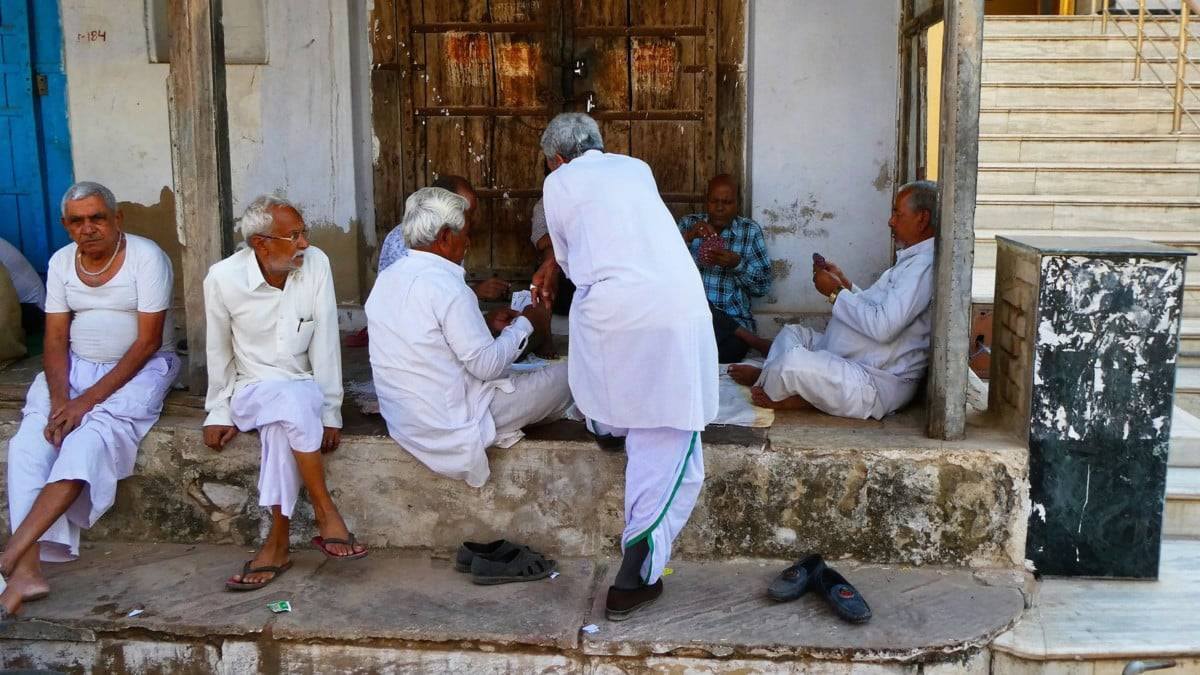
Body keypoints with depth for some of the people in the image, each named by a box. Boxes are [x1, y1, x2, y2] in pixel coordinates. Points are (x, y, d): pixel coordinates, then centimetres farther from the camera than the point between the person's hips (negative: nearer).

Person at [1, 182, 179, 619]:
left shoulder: (146, 258, -12)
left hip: (138, 369, -5)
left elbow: (148, 341, -16)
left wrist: (88, 400, -20)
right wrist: (59, 398, -16)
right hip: (75, 367, 5)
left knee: (89, 439, -31)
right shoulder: (61, 262, 4)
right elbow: (55, 339, 3)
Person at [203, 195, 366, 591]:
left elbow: (325, 345, -10)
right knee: (290, 399, -35)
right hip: (250, 391, -1)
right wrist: (219, 413, -1)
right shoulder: (223, 278, -11)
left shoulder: (315, 264, -10)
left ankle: (278, 543, -25)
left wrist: (330, 411, -13)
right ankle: (326, 514, -27)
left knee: (282, 424, -33)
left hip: (304, 390, 1)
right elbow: (219, 353, 1)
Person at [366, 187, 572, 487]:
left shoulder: (386, 278, 3)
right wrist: (525, 323, -3)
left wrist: (485, 324, 12)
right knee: (563, 376, 4)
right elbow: (487, 364, -17)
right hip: (450, 424, -9)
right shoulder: (445, 285, -23)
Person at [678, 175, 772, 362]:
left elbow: (763, 287, 1)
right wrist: (687, 237, -18)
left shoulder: (750, 231, 6)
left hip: (732, 319, -4)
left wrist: (737, 263, -17)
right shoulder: (688, 224, 9)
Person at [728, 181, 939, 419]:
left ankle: (764, 379, 7)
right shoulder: (912, 259, 17)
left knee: (794, 361, -25)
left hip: (880, 384, -12)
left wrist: (836, 292, -15)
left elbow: (882, 326, -28)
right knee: (792, 333, 20)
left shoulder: (924, 265, -19)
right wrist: (844, 283, 10)